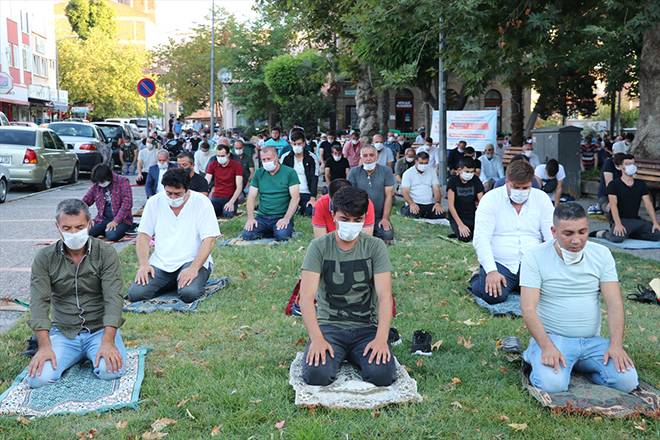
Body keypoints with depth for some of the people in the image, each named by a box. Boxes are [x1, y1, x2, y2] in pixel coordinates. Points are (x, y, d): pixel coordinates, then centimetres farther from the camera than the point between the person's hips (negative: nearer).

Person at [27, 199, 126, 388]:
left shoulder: (106, 253, -7)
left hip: (100, 329, -1)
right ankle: (79, 354, 11)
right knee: (38, 378, -21)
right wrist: (44, 346, -22)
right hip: (63, 332, 1)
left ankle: (93, 353, 9)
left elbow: (113, 298, -15)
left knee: (111, 371, -26)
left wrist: (108, 342, -27)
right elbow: (39, 302, -9)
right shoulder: (44, 258, -2)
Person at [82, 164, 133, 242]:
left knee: (112, 236, -34)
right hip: (103, 219, 5)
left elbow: (127, 203, -15)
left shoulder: (122, 181, -6)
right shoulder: (96, 186, 8)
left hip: (121, 219, -5)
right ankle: (107, 230, 7)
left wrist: (116, 221, -22)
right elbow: (85, 201, 14)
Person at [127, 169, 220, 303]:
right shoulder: (154, 202, 4)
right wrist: (143, 264, -9)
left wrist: (194, 268, -23)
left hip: (192, 261, -4)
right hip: (160, 263, 4)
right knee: (135, 294, -17)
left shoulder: (202, 203, -6)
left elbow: (209, 240, -11)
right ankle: (174, 283, 8)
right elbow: (143, 235, 7)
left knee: (189, 293, -32)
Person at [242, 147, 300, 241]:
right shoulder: (258, 173, 10)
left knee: (282, 236, -31)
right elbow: (251, 197, 7)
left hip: (281, 217, -4)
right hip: (262, 216, 4)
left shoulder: (289, 172, -2)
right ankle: (269, 231, 9)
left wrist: (286, 218, -19)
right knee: (247, 235, -19)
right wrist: (250, 218, -7)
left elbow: (295, 197, -9)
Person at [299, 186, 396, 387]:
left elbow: (385, 295, -9)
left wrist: (381, 338, -24)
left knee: (382, 375, -25)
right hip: (329, 326, -1)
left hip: (366, 327, 1)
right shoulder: (319, 247, -4)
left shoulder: (375, 247, -1)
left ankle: (353, 355, 8)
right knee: (316, 375, -27)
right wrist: (316, 338, -26)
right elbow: (306, 296, -13)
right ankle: (338, 355, 7)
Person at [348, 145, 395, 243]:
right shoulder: (354, 172, 0)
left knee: (387, 236, -20)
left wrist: (385, 218, -7)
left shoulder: (386, 171, 0)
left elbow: (388, 196, -2)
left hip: (380, 217, 0)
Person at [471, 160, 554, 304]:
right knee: (494, 295, -29)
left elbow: (553, 236, 3)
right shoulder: (490, 199, -4)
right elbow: (481, 238, -11)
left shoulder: (541, 199, 6)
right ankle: (478, 280, 7)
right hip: (499, 263, -3)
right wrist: (491, 271, -24)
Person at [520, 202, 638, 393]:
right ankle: (539, 356, 3)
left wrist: (616, 344, -16)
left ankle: (578, 364, 7)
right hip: (552, 338, -4)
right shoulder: (535, 257, -8)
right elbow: (528, 308, -15)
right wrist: (547, 347, -28)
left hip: (592, 340, 4)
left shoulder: (601, 254, 3)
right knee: (552, 384, -30)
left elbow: (614, 303, -2)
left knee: (627, 381, -18)